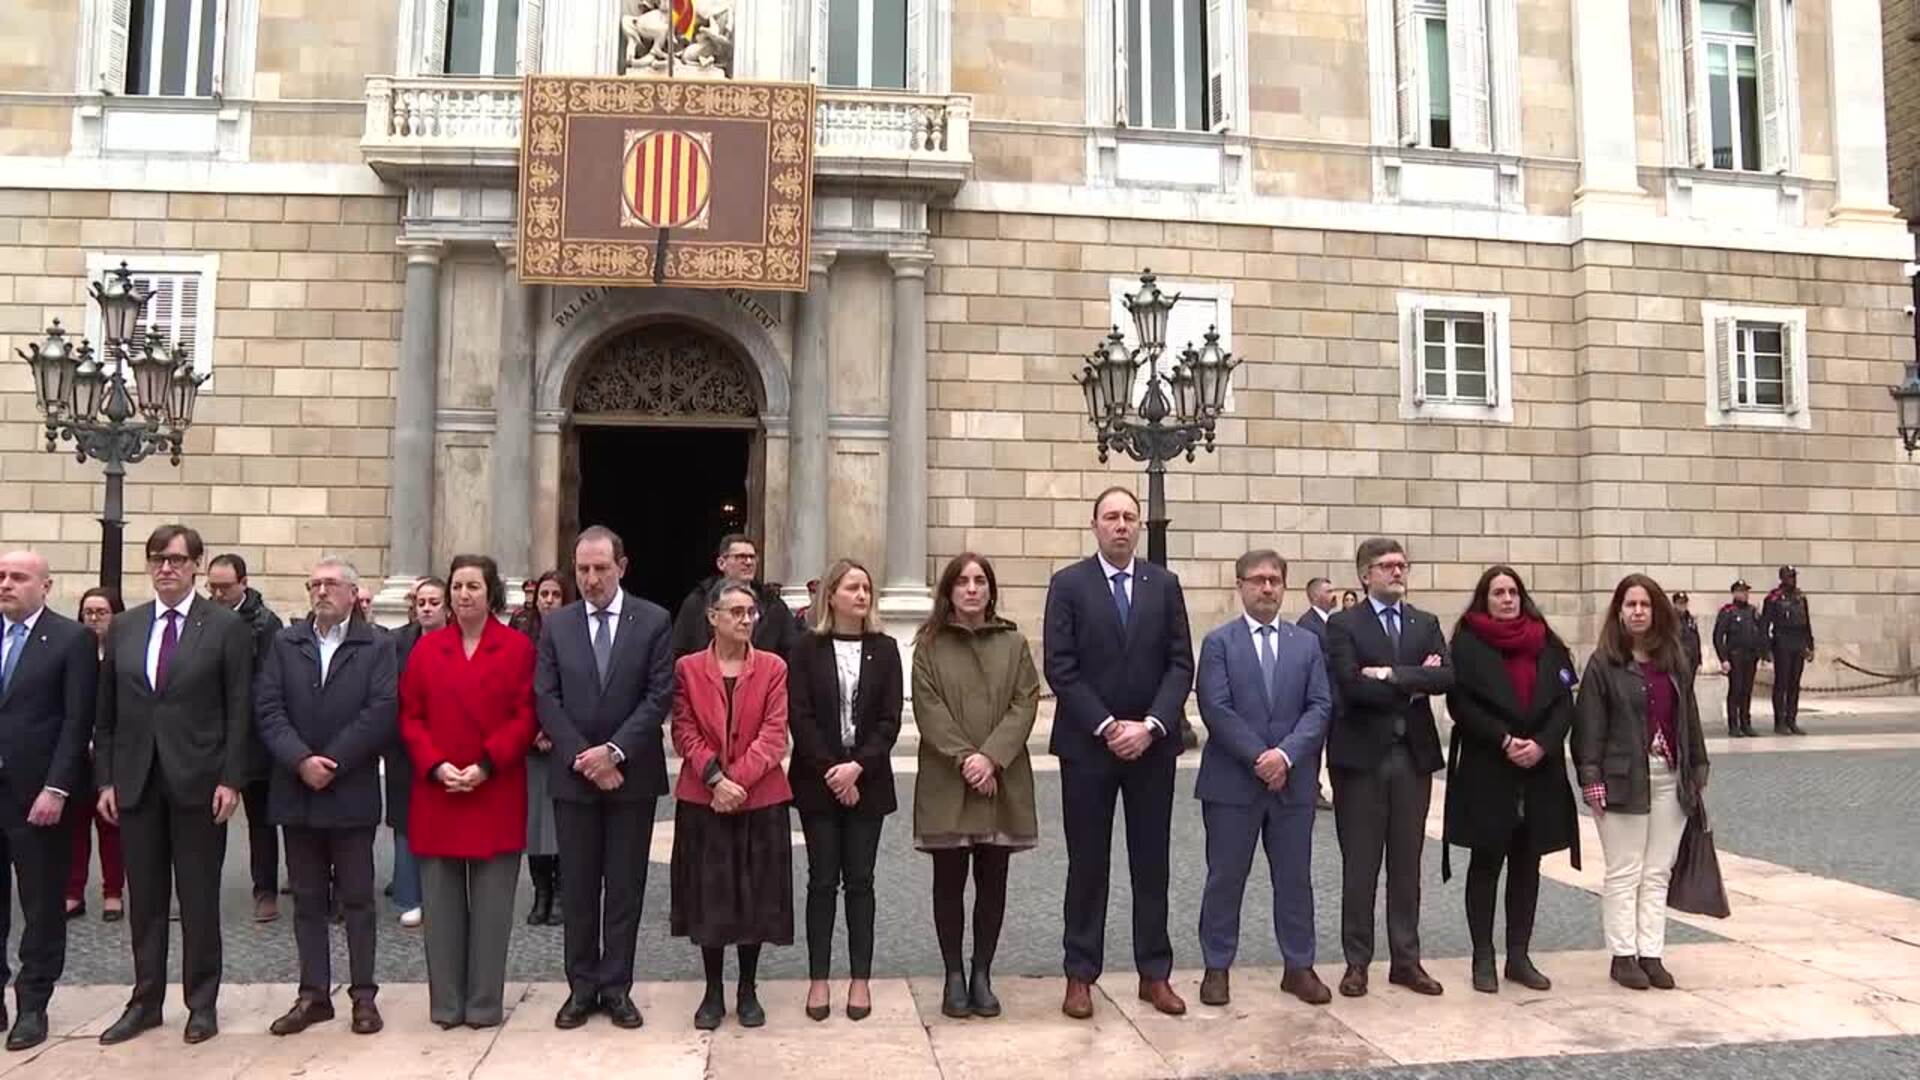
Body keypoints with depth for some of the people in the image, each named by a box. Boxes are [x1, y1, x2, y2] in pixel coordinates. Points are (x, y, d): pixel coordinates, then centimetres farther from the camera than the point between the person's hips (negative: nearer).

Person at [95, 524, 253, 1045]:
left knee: (199, 899, 5)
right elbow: (106, 713, 11)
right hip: (135, 782, 4)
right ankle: (145, 1001, 23)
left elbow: (239, 711, -5)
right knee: (144, 899, 11)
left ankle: (202, 1003, 17)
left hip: (198, 782, -3)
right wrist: (105, 779, 4)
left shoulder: (227, 626, -3)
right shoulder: (124, 628, 9)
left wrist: (230, 780, -11)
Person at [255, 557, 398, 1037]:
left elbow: (382, 712, -11)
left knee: (356, 898, 5)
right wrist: (301, 760, -14)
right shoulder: (285, 643, 9)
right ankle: (313, 993, 18)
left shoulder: (377, 646, 0)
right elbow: (267, 708, -1)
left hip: (351, 792, -3)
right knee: (307, 899, 10)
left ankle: (363, 994, 13)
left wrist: (330, 762, -15)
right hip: (296, 790, 3)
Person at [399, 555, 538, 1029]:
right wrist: (436, 766, -10)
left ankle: (485, 1003, 14)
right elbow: (410, 717, 5)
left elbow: (526, 717, -4)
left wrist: (486, 765, -14)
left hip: (496, 796, -2)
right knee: (441, 903, 7)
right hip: (436, 794, 2)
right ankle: (446, 1002, 17)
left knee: (491, 905, 3)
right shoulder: (426, 648, 8)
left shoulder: (518, 647, 0)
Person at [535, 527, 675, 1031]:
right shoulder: (555, 624, 4)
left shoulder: (654, 621, -2)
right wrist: (583, 756, -11)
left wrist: (615, 751, -15)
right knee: (577, 886, 8)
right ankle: (582, 986, 19)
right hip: (572, 774, 2)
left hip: (632, 773, -1)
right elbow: (546, 698, 0)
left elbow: (660, 695, -7)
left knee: (625, 886, 6)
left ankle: (617, 987, 15)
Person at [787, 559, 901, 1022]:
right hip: (817, 781, -1)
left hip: (867, 781, 1)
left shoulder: (884, 649, 4)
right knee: (822, 880, 4)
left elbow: (889, 720, -1)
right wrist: (830, 771, -13)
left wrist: (858, 767, -13)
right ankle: (818, 979, 12)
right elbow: (799, 716, -6)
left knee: (860, 881, 5)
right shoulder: (807, 649, 0)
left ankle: (860, 979, 13)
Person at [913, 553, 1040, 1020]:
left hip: (1002, 782, 2)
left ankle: (982, 975, 20)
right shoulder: (929, 644, 2)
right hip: (946, 784, -1)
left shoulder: (1014, 643, 7)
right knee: (949, 882, 6)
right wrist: (964, 759, -16)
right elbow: (928, 709, -6)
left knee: (993, 882, 8)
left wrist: (991, 757, -14)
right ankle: (954, 977, 18)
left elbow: (1025, 704, -2)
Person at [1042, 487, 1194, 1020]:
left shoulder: (1164, 584, 5)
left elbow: (1181, 663, 1)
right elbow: (1060, 668, -8)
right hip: (1087, 743, -2)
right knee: (1087, 863, 6)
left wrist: (1150, 725, -11)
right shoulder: (1068, 584, -2)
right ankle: (1081, 975, 15)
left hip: (1152, 743, 2)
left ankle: (1155, 973, 18)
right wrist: (1108, 727, -14)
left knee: (1151, 862, 9)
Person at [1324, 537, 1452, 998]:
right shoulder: (1344, 625, -2)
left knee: (1407, 865, 10)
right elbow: (1351, 685, -16)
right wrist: (1414, 687, -9)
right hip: (1362, 756, -4)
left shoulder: (1426, 624, 11)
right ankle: (1357, 962, 14)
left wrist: (1392, 675, -15)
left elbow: (1446, 677, -5)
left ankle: (1406, 960, 20)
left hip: (1414, 756, 4)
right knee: (1359, 866, 4)